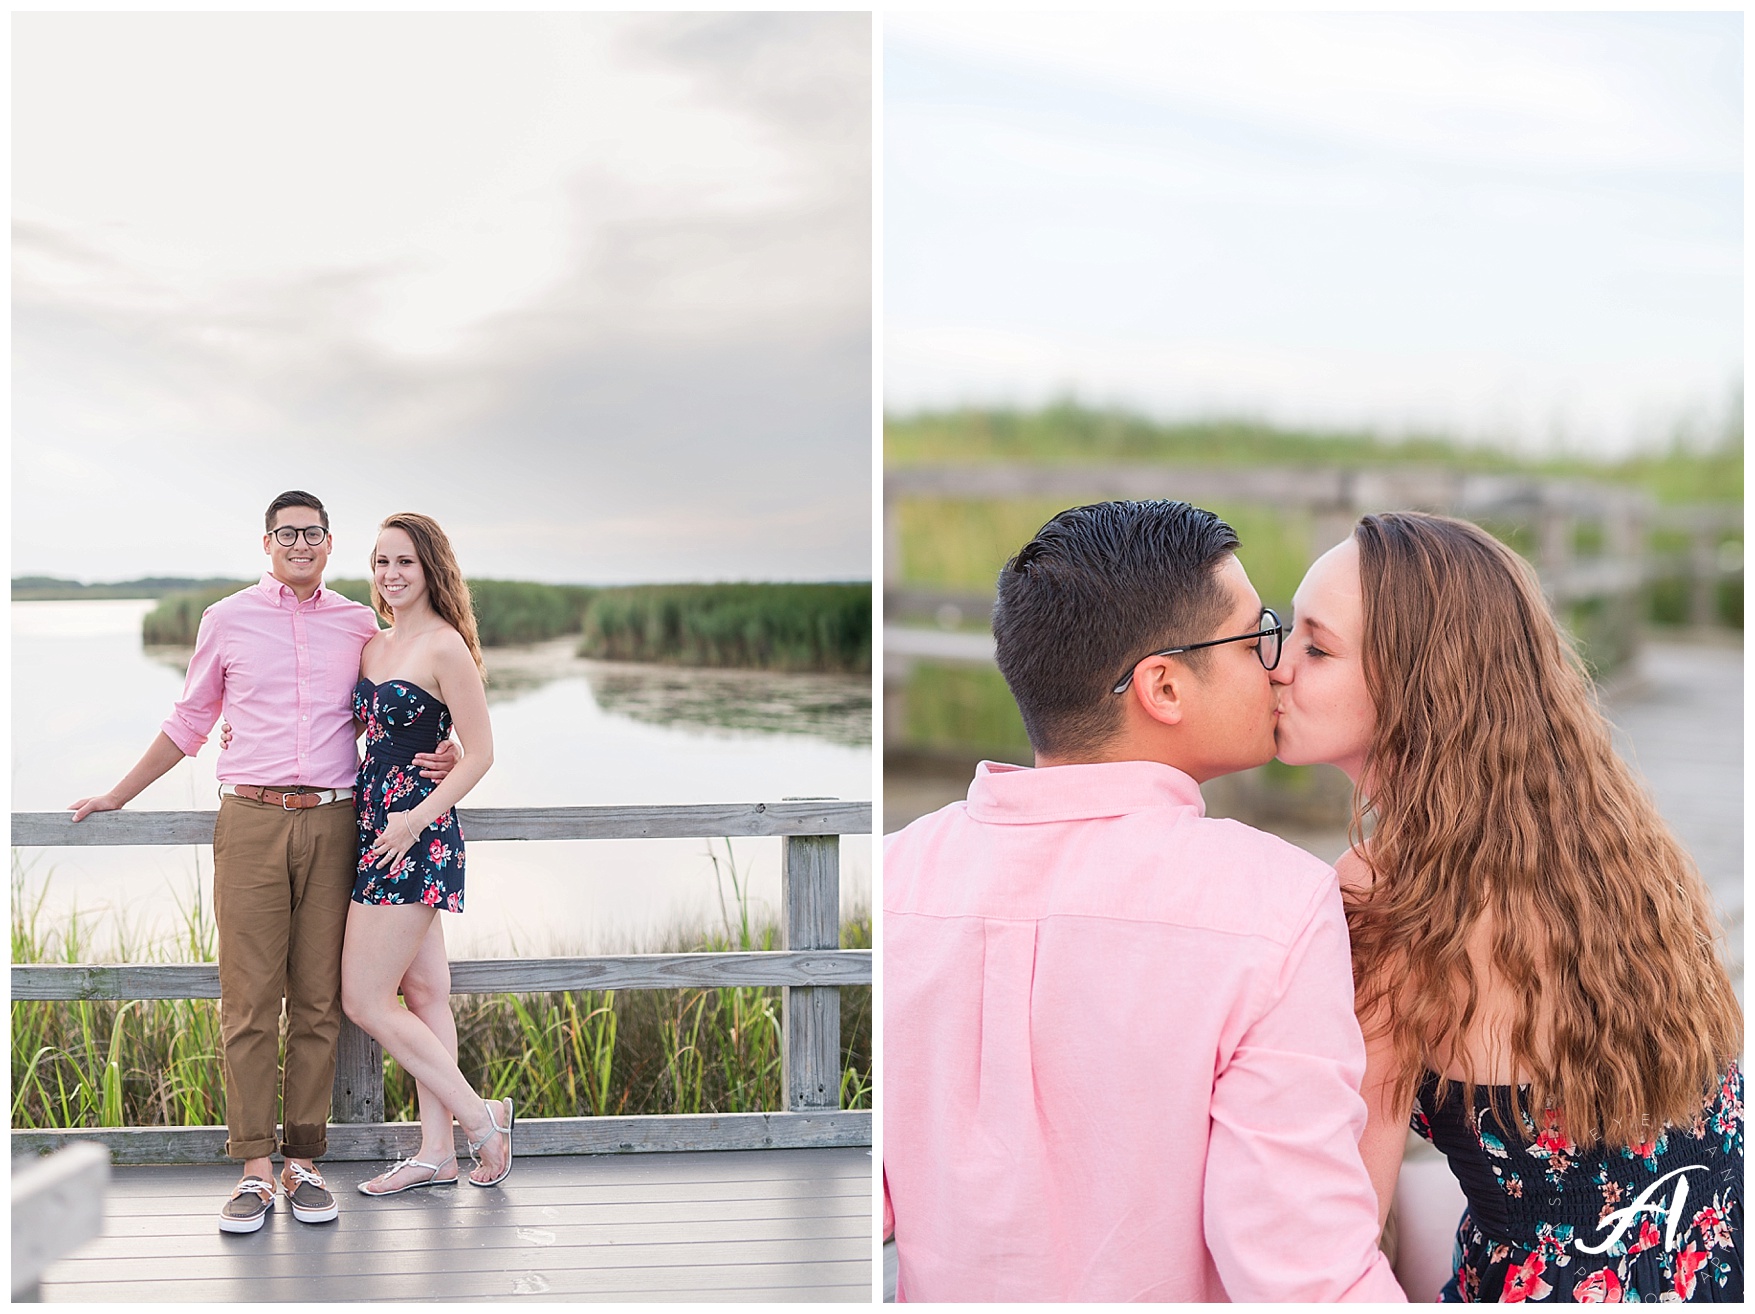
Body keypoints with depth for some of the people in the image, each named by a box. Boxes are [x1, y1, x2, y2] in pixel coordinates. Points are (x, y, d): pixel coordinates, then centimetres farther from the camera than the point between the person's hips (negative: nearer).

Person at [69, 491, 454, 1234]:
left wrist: (433, 758, 2)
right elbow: (189, 723, 19)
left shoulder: (360, 626, 12)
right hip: (251, 819, -1)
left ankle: (303, 1160, 9)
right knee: (250, 1001, -5)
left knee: (318, 1002, 2)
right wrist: (116, 796, 20)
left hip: (332, 823, 1)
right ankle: (256, 1169, 0)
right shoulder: (227, 621, 10)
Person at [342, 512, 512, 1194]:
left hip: (416, 835, -9)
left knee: (365, 1000, -6)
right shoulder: (373, 645, 13)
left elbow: (480, 752, -12)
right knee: (424, 992, 10)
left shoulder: (445, 646, -12)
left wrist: (417, 818, -18)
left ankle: (481, 1116, 4)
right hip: (377, 824, 9)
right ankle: (436, 1152, 14)